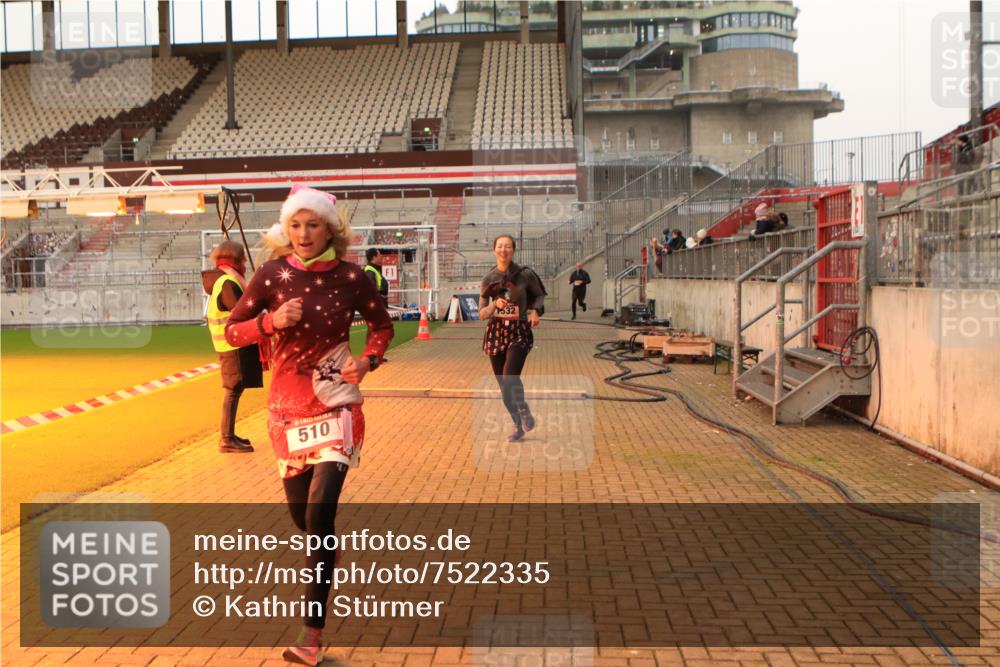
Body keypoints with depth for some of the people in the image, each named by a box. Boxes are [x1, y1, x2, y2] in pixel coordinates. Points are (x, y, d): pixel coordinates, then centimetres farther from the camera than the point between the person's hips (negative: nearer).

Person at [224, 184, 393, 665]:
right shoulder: (271, 275, -5)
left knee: (319, 512, -14)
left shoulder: (350, 277, -7)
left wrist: (368, 360, -9)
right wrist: (270, 321, -17)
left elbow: (382, 325, 9)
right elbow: (232, 331, 1)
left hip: (336, 404, -3)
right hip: (287, 404, 3)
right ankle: (326, 564, 50)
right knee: (300, 512, 14)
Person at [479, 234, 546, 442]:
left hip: (519, 332, -3)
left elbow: (539, 295, 13)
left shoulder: (525, 274, -3)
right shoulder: (488, 279, 4)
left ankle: (524, 411, 6)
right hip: (496, 332, 4)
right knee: (503, 385, 7)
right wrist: (495, 304, -15)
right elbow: (482, 314, 4)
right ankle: (518, 426, 24)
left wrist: (535, 311, -6)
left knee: (510, 378, -22)